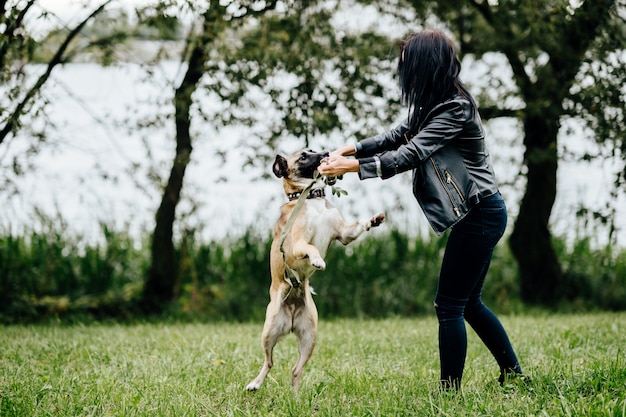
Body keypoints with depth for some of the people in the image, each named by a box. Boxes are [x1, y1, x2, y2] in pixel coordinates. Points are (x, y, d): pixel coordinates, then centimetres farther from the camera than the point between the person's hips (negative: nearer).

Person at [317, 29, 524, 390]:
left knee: (449, 305, -5)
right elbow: (397, 136, 13)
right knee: (469, 303, 17)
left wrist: (354, 166, -23)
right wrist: (351, 149, 0)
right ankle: (514, 374, 24)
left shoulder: (456, 109, -20)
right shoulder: (436, 106, 10)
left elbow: (410, 154, -24)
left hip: (480, 214, -10)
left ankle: (450, 390, 0)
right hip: (478, 212, 10)